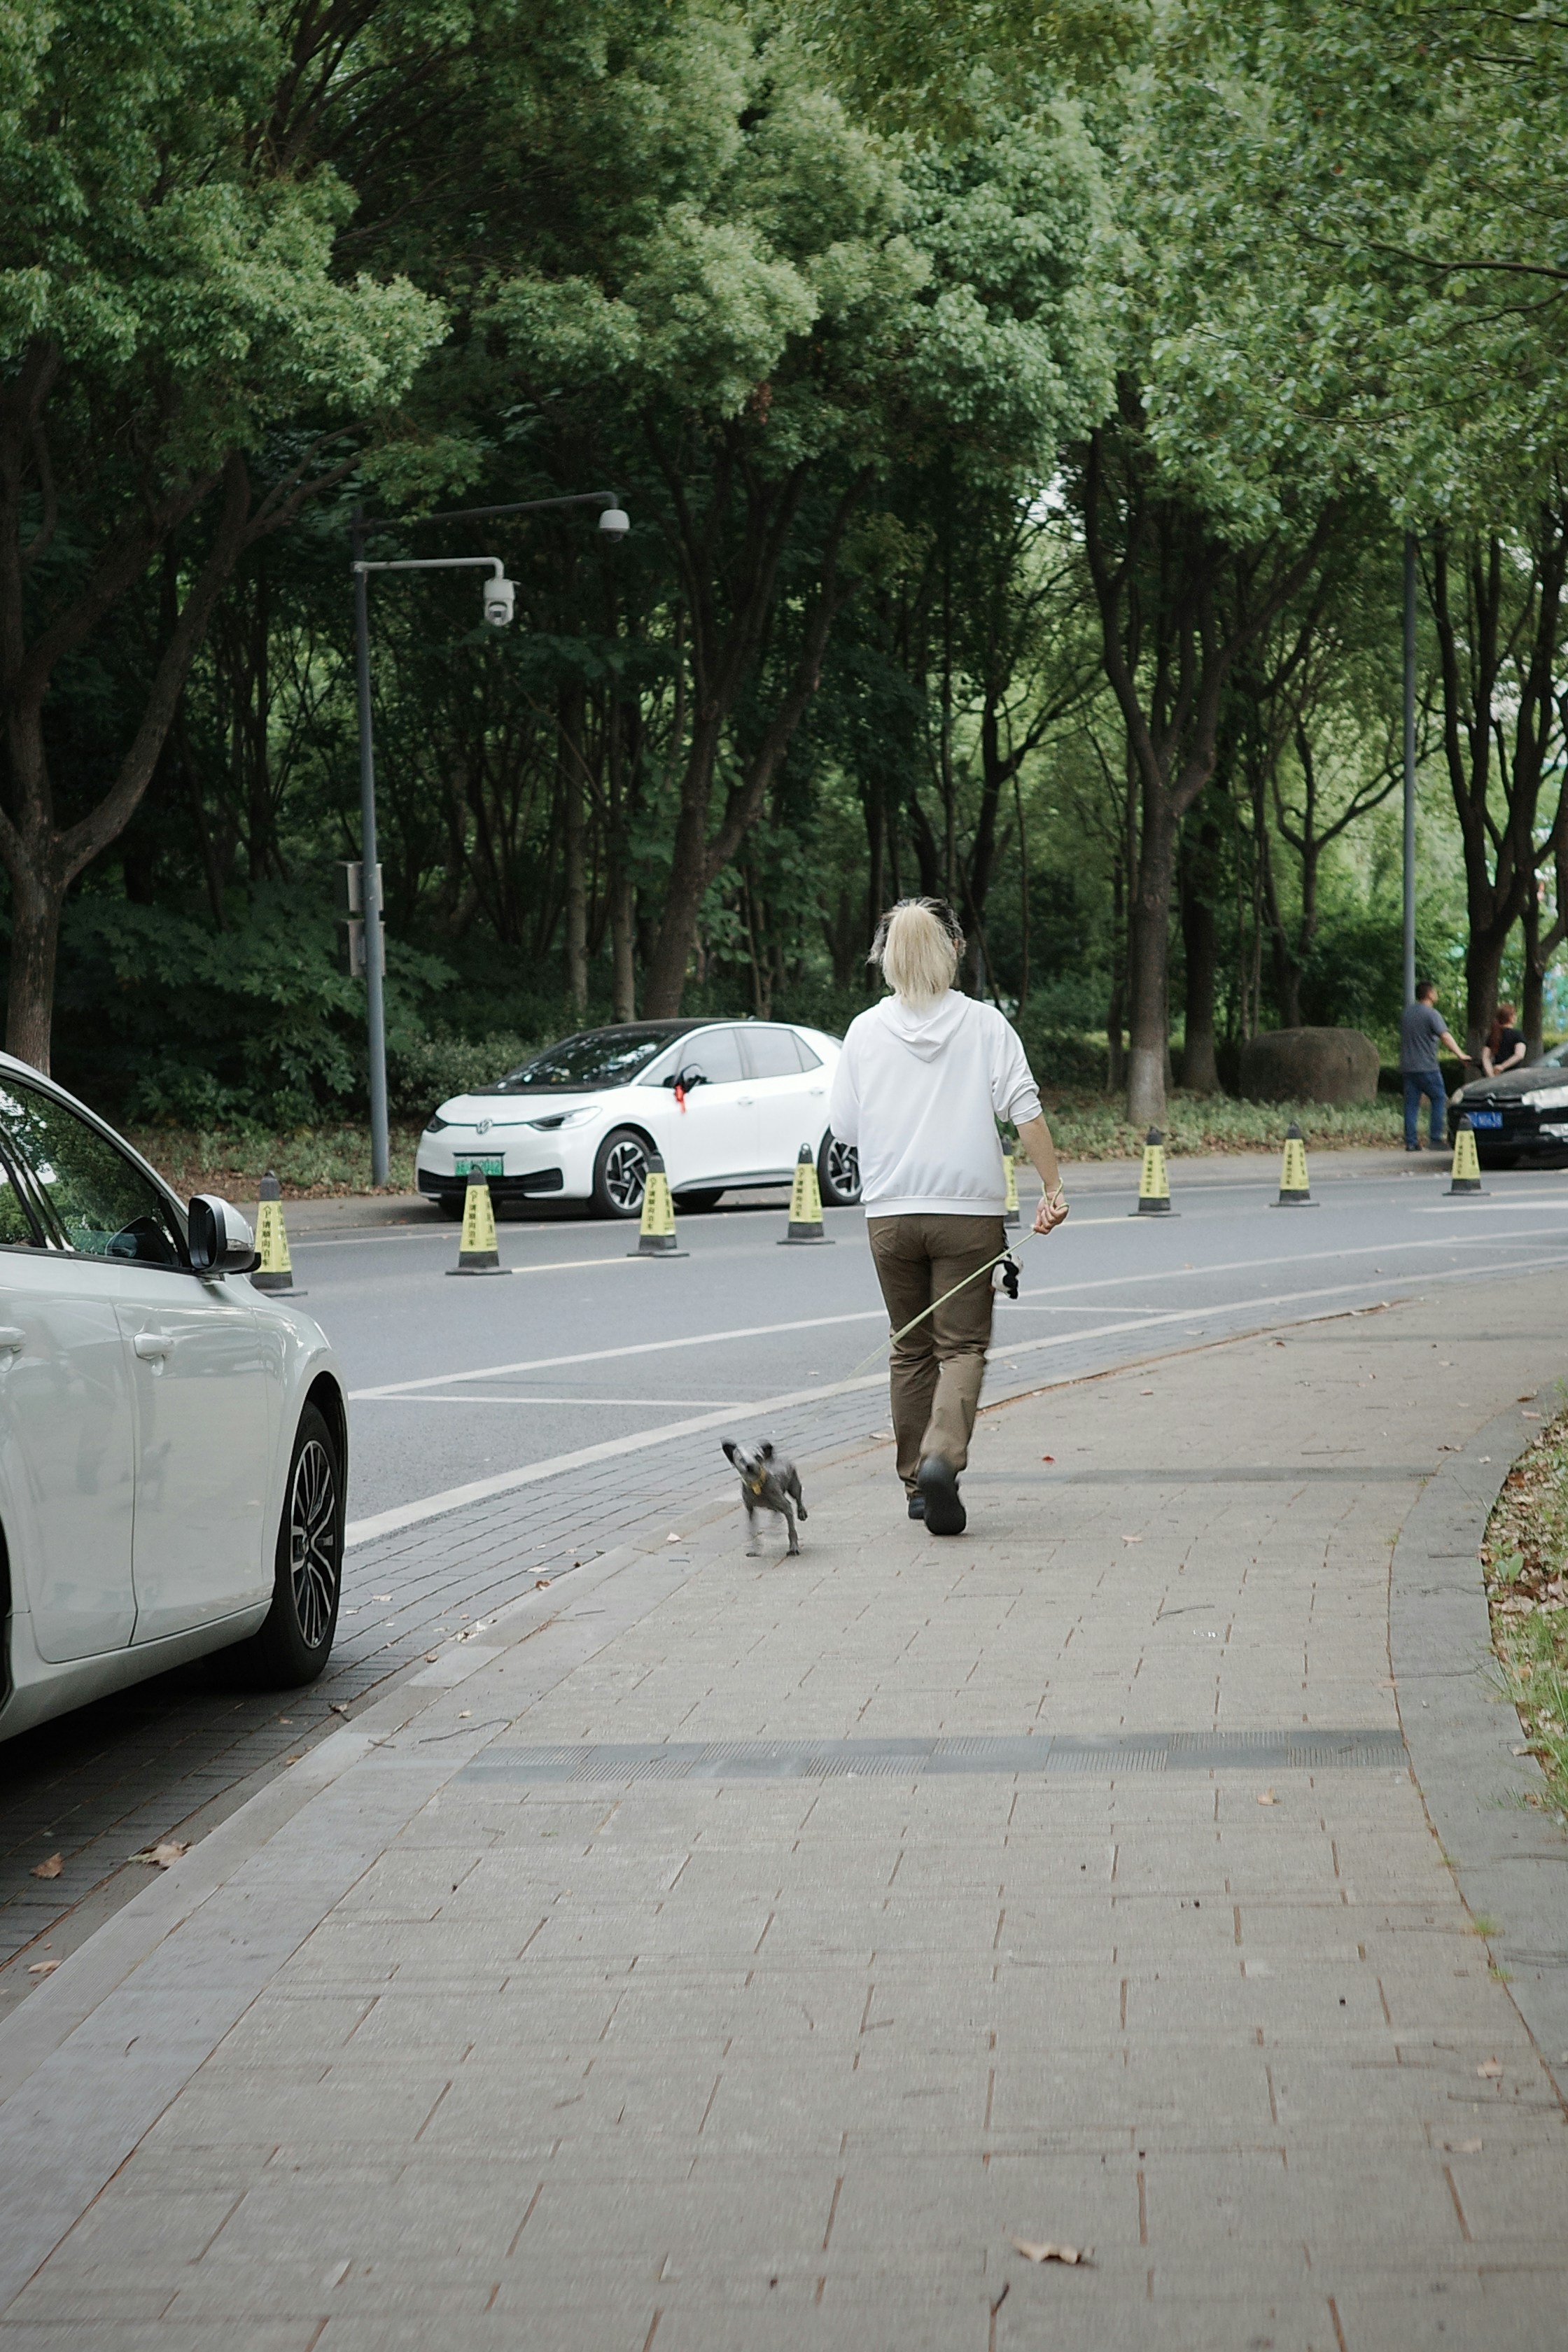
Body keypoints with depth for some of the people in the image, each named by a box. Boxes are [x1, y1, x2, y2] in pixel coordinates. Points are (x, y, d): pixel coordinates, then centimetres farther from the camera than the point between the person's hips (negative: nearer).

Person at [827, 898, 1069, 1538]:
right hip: (969, 1209, -2)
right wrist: (1053, 1187, -6)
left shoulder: (866, 1031, 0)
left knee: (912, 1348, 14)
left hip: (889, 1212, 2)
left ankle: (917, 1482, 17)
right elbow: (1025, 1109, -9)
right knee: (963, 1346, 1)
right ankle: (942, 1455, -23)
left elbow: (843, 1126, 2)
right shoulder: (985, 1024, -3)